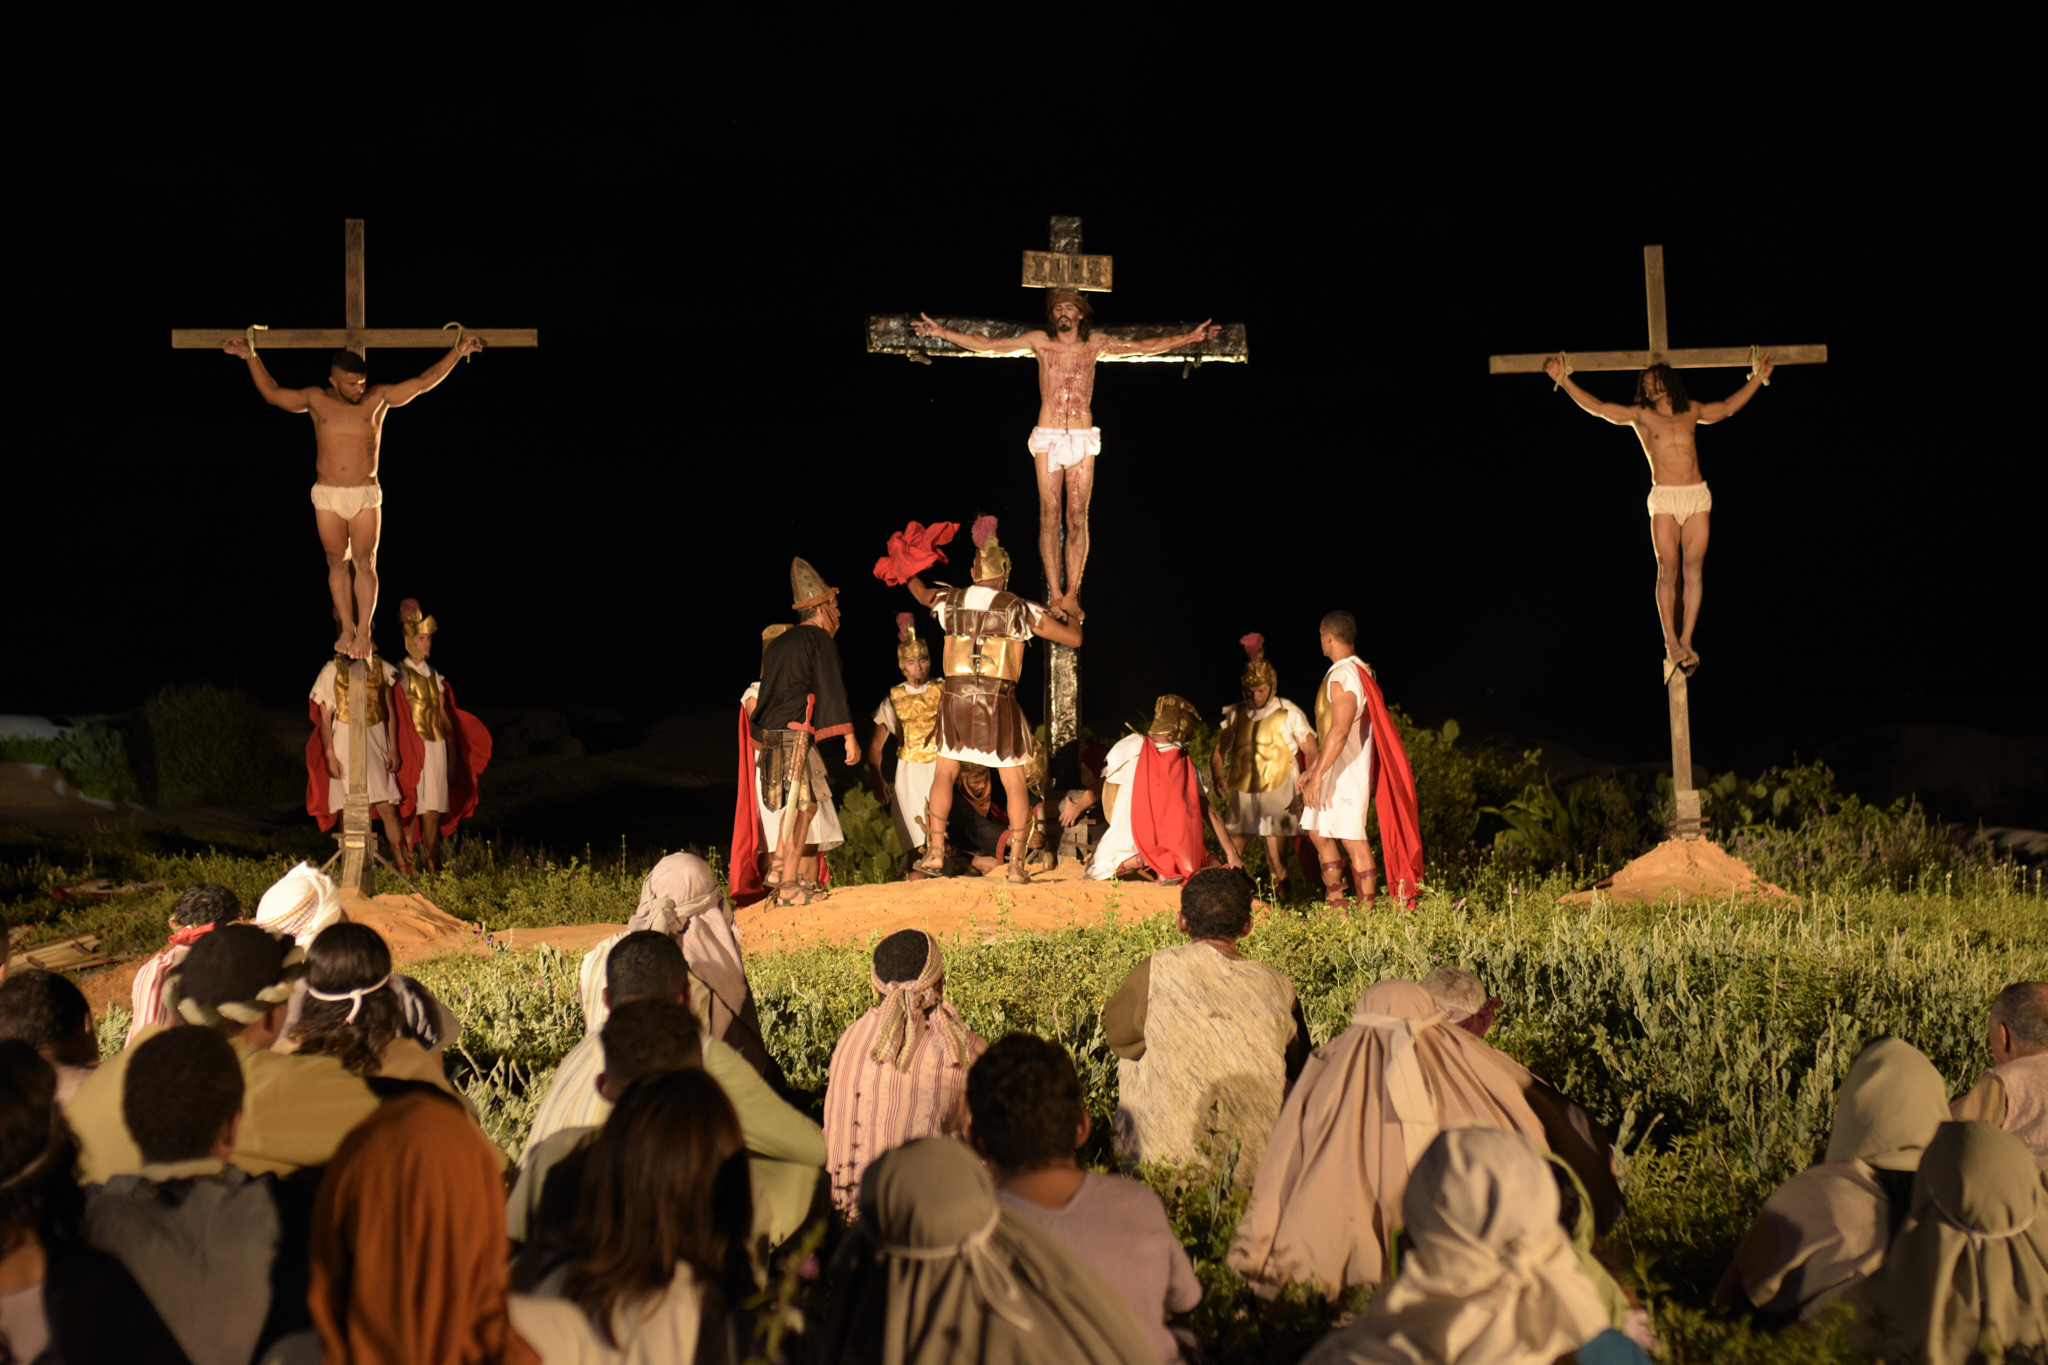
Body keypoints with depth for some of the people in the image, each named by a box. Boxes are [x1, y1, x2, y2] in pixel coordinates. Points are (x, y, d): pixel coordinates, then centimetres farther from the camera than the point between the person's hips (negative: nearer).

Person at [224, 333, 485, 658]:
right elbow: (272, 393, 7)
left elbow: (424, 382, 2)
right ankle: (347, 629, 9)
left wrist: (457, 352, -4)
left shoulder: (378, 398, 3)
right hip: (327, 496, 1)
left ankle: (363, 631, 0)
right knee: (337, 562, 4)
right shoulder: (317, 400, 5)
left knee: (365, 562, -3)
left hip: (366, 496, -1)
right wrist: (250, 356, -1)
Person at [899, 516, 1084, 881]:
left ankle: (935, 850, 11)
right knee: (1014, 783, 7)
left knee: (944, 772, 17)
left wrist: (910, 573, 52)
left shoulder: (951, 601, 6)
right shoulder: (1018, 609, -4)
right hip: (998, 703, -2)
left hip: (955, 698, 2)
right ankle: (1016, 862, 6)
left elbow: (922, 593, 30)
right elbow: (1073, 638, -1)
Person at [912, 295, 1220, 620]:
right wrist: (940, 332, 3)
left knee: (1077, 517, -3)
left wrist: (1192, 337, 7)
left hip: (1082, 439, 1)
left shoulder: (1095, 344, 8)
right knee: (1050, 516, -4)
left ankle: (1071, 595, -2)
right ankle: (1055, 596, -2)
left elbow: (1147, 347, 11)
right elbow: (984, 344, 7)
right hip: (1047, 438, -1)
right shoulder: (1040, 341, 6)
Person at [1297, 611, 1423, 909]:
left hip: (1348, 771, -10)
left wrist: (1317, 776, -27)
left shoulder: (1344, 677, -18)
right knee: (1318, 831, 14)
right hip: (1334, 770, 10)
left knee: (1351, 837, -5)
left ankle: (1367, 906, 0)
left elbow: (1339, 731, -26)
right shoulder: (1356, 671, 15)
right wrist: (1313, 768, 23)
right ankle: (1335, 901, 20)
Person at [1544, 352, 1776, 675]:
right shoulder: (1641, 416, 6)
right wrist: (1564, 380, -7)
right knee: (1668, 572, -5)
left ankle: (1686, 641, 2)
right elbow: (1596, 407, 1)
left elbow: (1728, 407, 28)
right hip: (1664, 499, -2)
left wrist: (1759, 377, 30)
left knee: (1694, 570, -2)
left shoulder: (1691, 412, 14)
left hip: (1697, 497, 2)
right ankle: (1671, 643, -1)